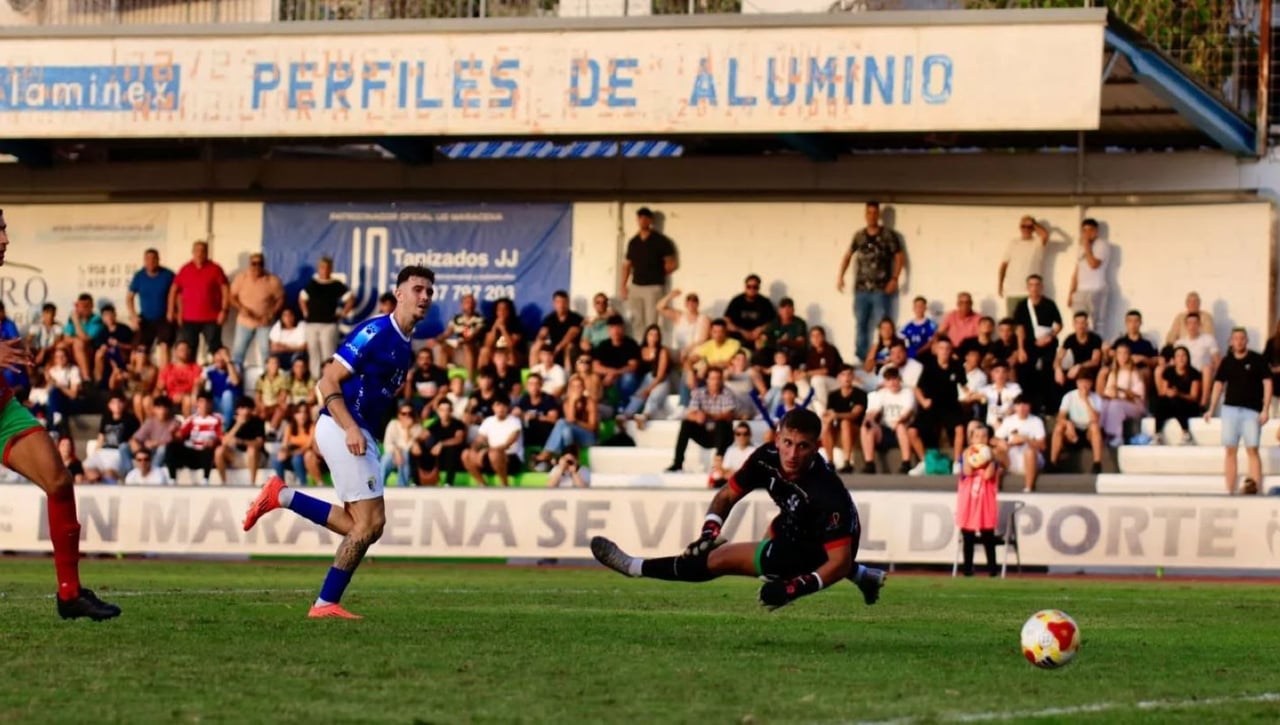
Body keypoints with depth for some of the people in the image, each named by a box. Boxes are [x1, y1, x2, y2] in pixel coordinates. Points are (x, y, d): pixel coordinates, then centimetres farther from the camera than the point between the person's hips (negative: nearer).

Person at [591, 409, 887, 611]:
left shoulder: (827, 493, -38)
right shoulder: (767, 458, -19)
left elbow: (840, 560, -34)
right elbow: (728, 495, -5)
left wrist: (797, 588, -43)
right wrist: (710, 530, -22)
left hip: (819, 549, -8)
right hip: (798, 526, 8)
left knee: (719, 559, -11)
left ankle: (635, 567, 5)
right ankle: (863, 577, 43)